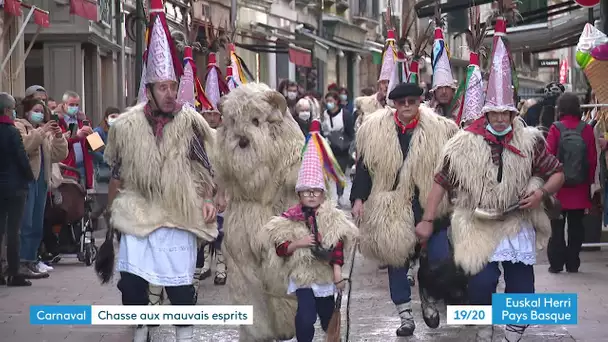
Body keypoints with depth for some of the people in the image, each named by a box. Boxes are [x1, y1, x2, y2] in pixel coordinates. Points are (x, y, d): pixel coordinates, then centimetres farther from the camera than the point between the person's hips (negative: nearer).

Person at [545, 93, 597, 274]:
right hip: (580, 187, 2)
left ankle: (556, 263, 8)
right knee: (576, 226, 11)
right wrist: (590, 181, 8)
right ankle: (573, 264, 13)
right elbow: (593, 158, -3)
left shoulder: (556, 129, -9)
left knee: (557, 227, 8)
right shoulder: (587, 129, -5)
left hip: (559, 186, -1)